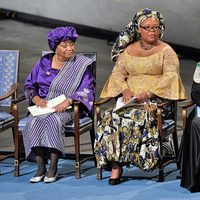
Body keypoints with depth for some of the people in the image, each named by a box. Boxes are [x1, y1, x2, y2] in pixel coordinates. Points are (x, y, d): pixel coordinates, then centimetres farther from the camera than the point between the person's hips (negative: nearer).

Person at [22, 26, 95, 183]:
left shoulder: (81, 64, 4)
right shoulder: (44, 62, 13)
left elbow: (87, 91, -5)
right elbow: (29, 85, 16)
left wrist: (68, 101, -20)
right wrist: (36, 98, -6)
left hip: (67, 108, -3)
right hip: (43, 106, 3)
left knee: (53, 120, -36)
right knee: (34, 122, -30)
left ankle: (53, 168, -30)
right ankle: (40, 168, -27)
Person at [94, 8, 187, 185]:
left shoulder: (166, 51, 5)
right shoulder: (129, 50, 18)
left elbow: (170, 77, -8)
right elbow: (117, 74, 14)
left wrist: (148, 93, -21)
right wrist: (125, 90, -9)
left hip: (156, 99, -3)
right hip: (130, 98, 3)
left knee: (139, 117, -35)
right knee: (112, 116, -27)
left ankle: (117, 164, -27)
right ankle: (115, 166, -30)